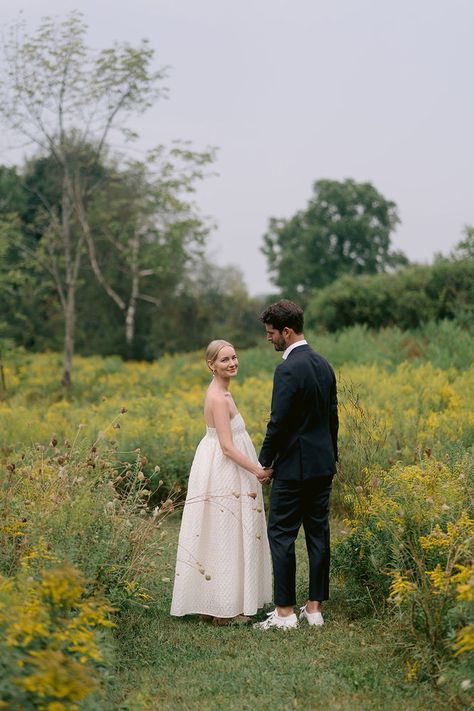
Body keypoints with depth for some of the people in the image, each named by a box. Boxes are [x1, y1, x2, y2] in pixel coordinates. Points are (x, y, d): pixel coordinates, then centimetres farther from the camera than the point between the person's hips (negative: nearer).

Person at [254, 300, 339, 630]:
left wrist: (265, 463, -6)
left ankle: (285, 611, 2)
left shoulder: (288, 369, -17)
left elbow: (279, 421, -17)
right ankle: (315, 607, 16)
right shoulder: (324, 364, 10)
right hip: (323, 465, 9)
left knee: (282, 534, 0)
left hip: (295, 467, -8)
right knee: (318, 533, 10)